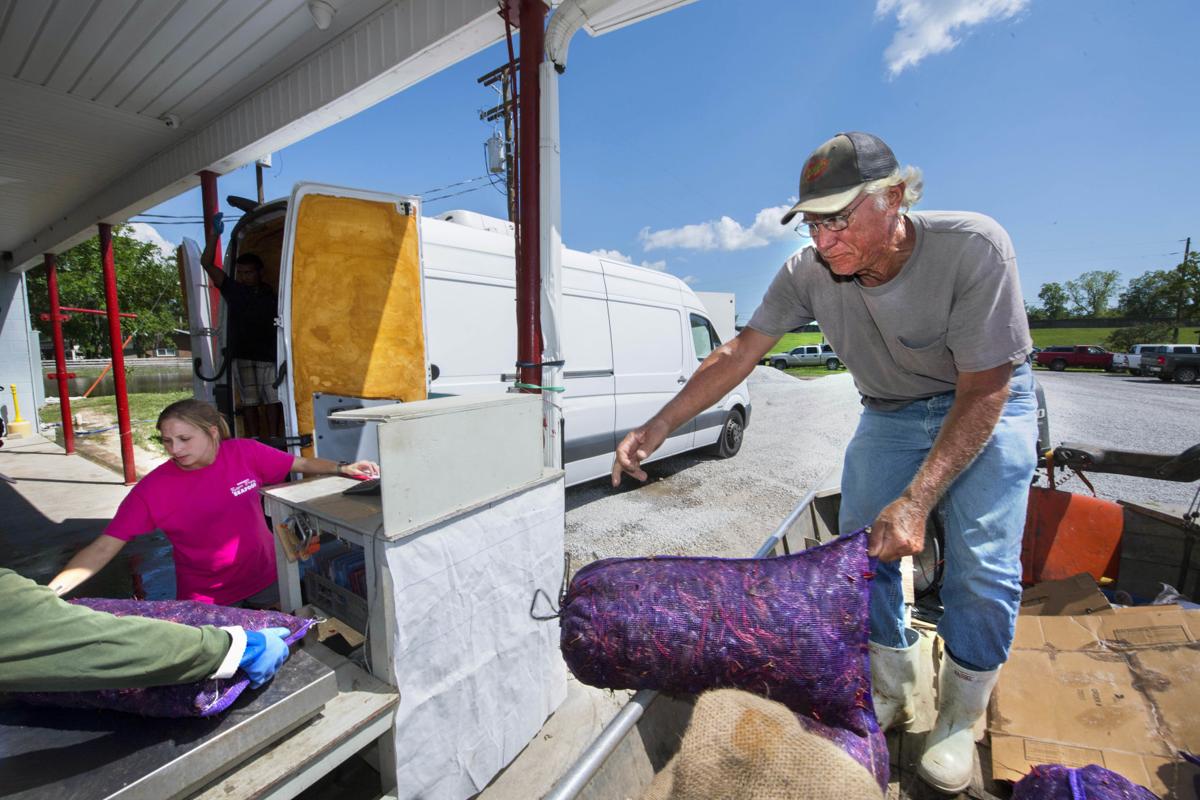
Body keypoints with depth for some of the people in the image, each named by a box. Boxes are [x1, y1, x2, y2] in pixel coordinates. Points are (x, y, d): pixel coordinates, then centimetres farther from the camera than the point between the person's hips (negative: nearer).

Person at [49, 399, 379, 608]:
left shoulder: (246, 453, -14)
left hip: (264, 581, 1)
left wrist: (342, 468, -16)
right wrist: (50, 591, -23)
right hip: (204, 599, -1)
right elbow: (104, 547, -11)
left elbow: (302, 464, -4)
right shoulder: (152, 489, -15)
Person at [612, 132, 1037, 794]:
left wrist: (916, 501, -36)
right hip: (889, 413, 3)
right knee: (860, 549, -2)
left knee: (982, 568, -10)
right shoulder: (809, 272, -21)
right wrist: (659, 426, -22)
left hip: (986, 403, -2)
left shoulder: (972, 247, -30)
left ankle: (958, 719, 17)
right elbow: (737, 354, -17)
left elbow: (983, 390, -26)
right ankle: (892, 695, 22)